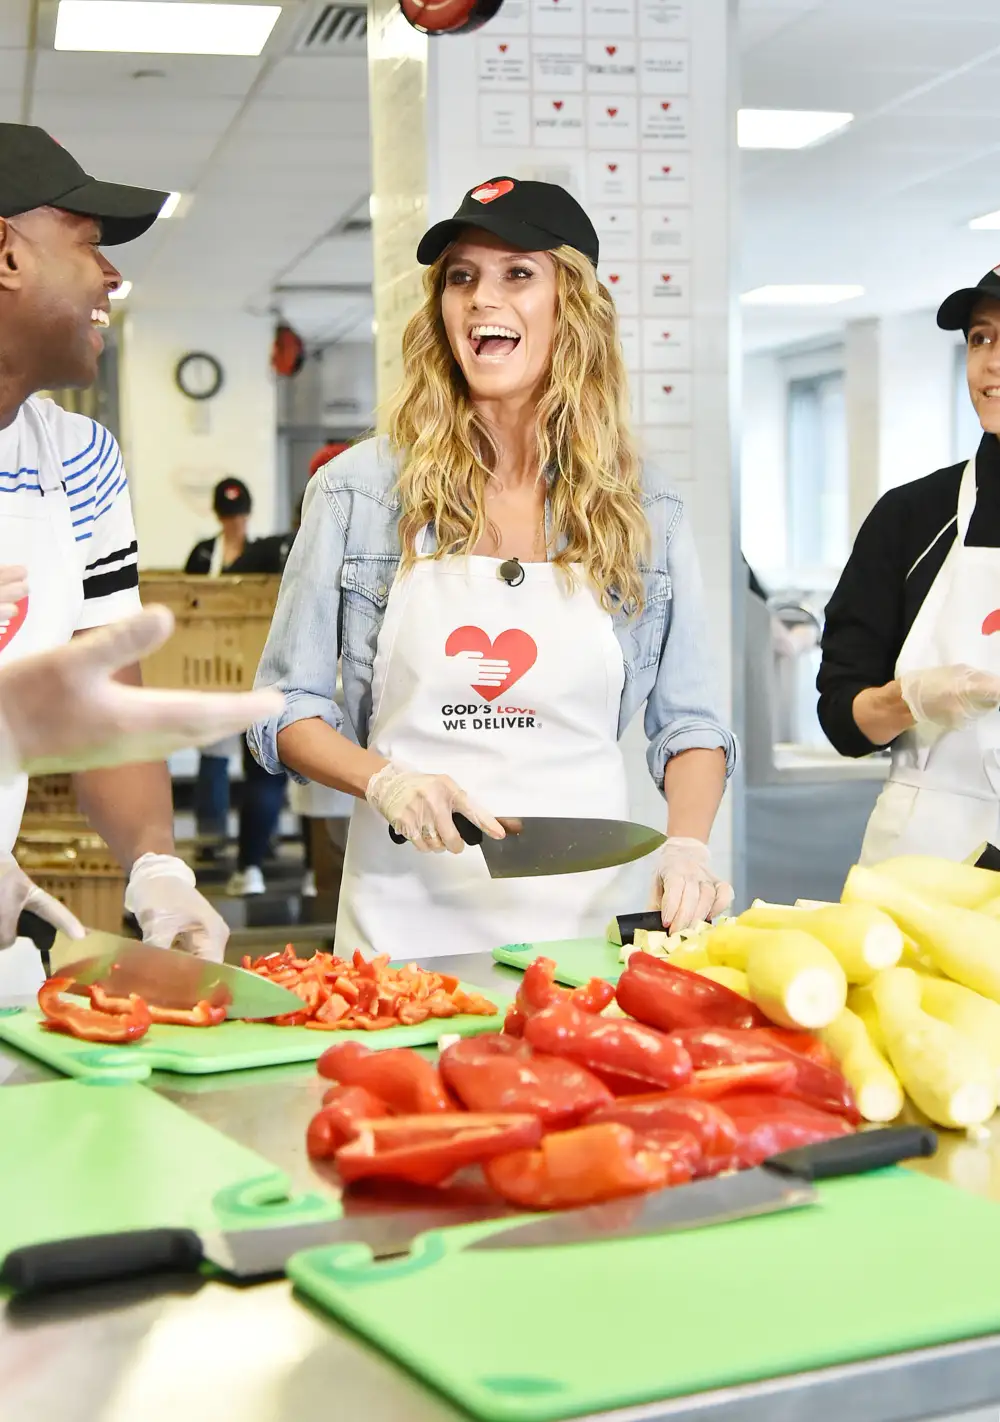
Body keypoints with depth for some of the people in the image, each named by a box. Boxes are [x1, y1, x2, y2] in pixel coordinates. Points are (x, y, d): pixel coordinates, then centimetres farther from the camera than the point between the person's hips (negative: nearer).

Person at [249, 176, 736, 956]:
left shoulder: (644, 512, 4)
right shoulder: (357, 489, 1)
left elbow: (687, 722, 9)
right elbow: (288, 705, 4)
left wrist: (687, 848, -8)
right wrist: (383, 780, -14)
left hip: (581, 911, 1)